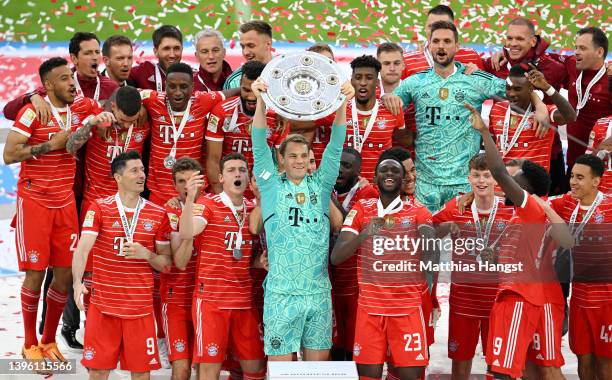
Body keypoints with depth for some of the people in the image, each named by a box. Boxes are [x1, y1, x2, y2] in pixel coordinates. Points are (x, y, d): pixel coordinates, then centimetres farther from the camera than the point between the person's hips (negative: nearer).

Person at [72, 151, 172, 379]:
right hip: (102, 306, -1)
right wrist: (77, 282, -31)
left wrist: (146, 254, -12)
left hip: (141, 307, 2)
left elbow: (167, 263, 8)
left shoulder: (158, 214, 4)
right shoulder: (99, 208, -2)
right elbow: (82, 249, -14)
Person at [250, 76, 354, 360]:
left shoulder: (320, 185, 9)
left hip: (319, 292, 2)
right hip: (281, 294, -2)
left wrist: (341, 104, -14)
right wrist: (261, 102, -20)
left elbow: (335, 147, 0)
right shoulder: (271, 186, 4)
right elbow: (259, 146, -7)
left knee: (318, 363, 7)